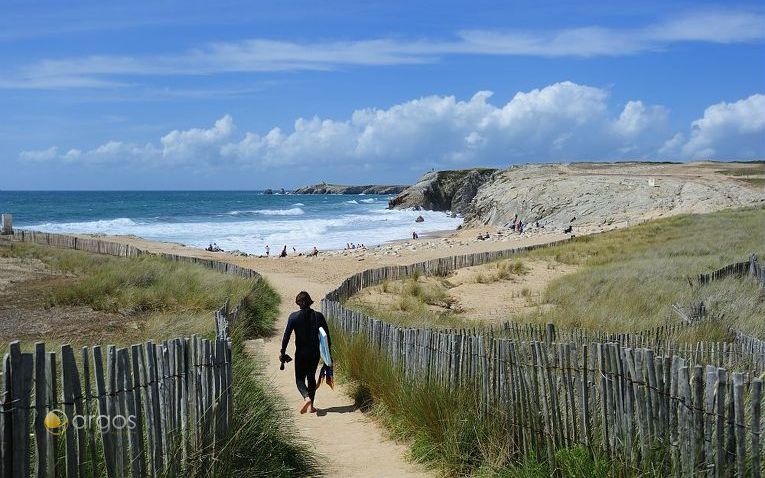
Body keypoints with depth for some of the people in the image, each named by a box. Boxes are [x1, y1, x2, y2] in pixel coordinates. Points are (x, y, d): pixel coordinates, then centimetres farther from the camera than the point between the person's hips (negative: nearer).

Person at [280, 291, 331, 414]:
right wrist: (328, 351, 12)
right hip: (315, 352, 3)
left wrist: (282, 352, -1)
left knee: (300, 379, 7)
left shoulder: (294, 316, -9)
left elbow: (287, 335, -9)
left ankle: (307, 397, -21)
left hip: (301, 353, -3)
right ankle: (311, 405, 15)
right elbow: (327, 335, 2)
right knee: (311, 377, 16)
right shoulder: (318, 316, -2)